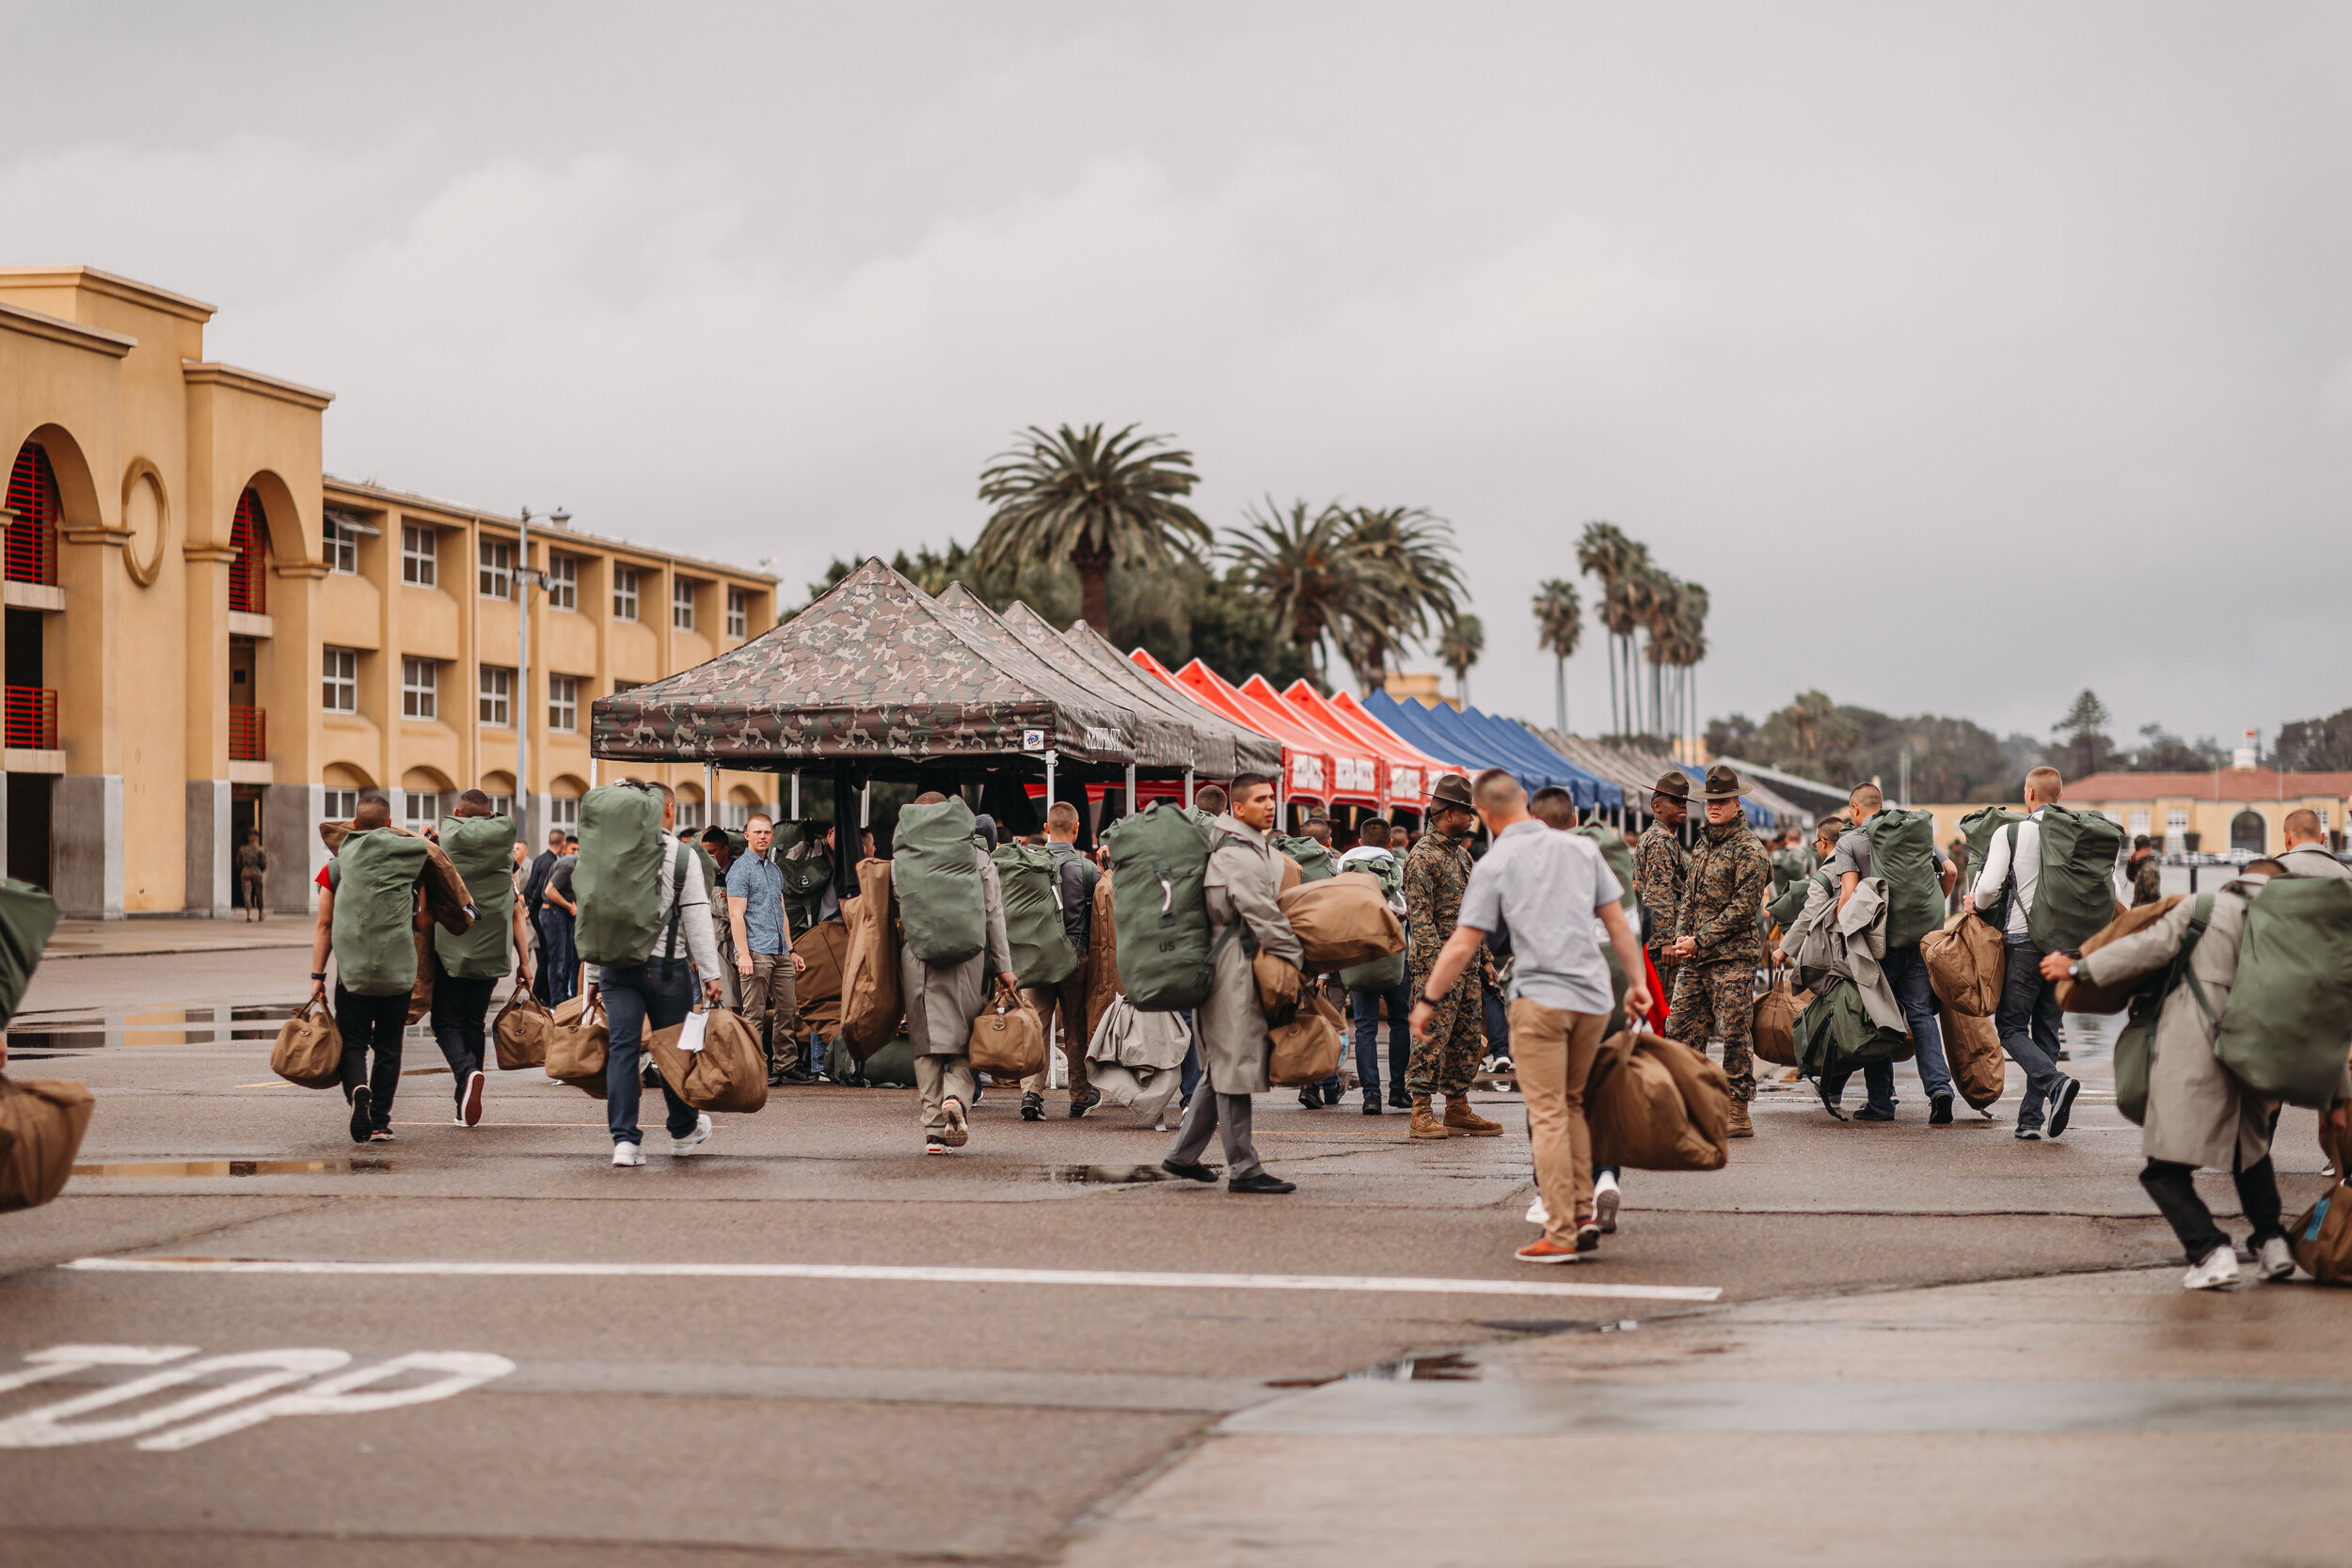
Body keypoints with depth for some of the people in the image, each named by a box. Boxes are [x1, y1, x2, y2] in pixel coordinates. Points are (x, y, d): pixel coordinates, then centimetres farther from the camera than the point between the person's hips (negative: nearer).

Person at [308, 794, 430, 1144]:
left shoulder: (336, 866, 5)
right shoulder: (410, 856, 3)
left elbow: (323, 925, 4)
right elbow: (422, 922, 6)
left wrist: (317, 976, 7)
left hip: (352, 968, 0)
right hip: (398, 969, 0)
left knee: (353, 1042, 5)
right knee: (388, 1046, 9)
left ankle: (358, 1089, -24)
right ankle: (380, 1122, 8)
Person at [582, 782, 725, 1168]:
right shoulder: (683, 855, -3)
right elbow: (697, 919, -6)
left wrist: (593, 976, 16)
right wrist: (710, 974, -3)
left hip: (616, 964, 3)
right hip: (666, 965, -3)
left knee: (621, 1048, 0)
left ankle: (624, 1139, -7)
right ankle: (684, 1131, 26)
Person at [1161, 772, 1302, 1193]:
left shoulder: (1263, 850, 20)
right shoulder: (1235, 855, -13)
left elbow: (1275, 907, 23)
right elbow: (1261, 913, -17)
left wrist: (1291, 959, 13)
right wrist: (1292, 957, -12)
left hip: (1247, 967, 11)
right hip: (1234, 968, -11)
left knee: (1222, 1068, 15)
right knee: (1236, 1067, -7)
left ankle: (1183, 1155, 22)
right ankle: (1243, 1168, -6)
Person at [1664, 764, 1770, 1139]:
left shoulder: (1748, 850, -7)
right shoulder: (1702, 847, 18)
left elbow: (1743, 907, -14)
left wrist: (1700, 940, -13)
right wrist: (1680, 938, 5)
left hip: (1732, 957, -8)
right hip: (1694, 958, 8)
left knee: (1734, 1035, -5)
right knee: (1681, 1029, 6)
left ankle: (1738, 1113, -1)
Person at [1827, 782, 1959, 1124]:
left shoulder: (1849, 842, -1)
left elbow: (1848, 893, -12)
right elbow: (1950, 871, 9)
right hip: (1920, 938, 3)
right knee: (1921, 1013, 5)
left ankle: (1881, 1101, 9)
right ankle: (1939, 1086, -14)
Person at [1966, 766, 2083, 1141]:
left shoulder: (2010, 833, -7)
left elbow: (1989, 886, -14)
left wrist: (1976, 903, 8)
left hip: (2023, 939, -4)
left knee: (2011, 1026, 3)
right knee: (2046, 1029, 11)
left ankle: (2055, 1082, -23)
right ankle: (2031, 1118, 8)